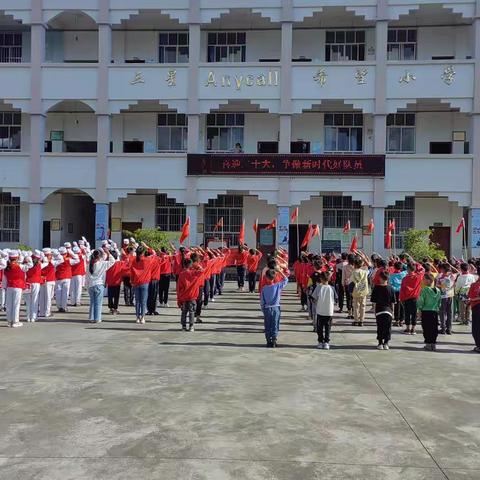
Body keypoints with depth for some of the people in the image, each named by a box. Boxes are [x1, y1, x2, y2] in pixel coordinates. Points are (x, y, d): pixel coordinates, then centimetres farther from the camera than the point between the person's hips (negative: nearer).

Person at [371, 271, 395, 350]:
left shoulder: (376, 288, -6)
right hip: (388, 310, 1)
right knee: (387, 327, 8)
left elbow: (374, 302, -3)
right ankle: (386, 343, 8)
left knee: (380, 327, 6)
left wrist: (374, 310, 7)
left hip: (379, 310, -1)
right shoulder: (390, 288, -1)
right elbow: (392, 302, 3)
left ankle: (380, 343, 8)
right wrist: (392, 311, 11)